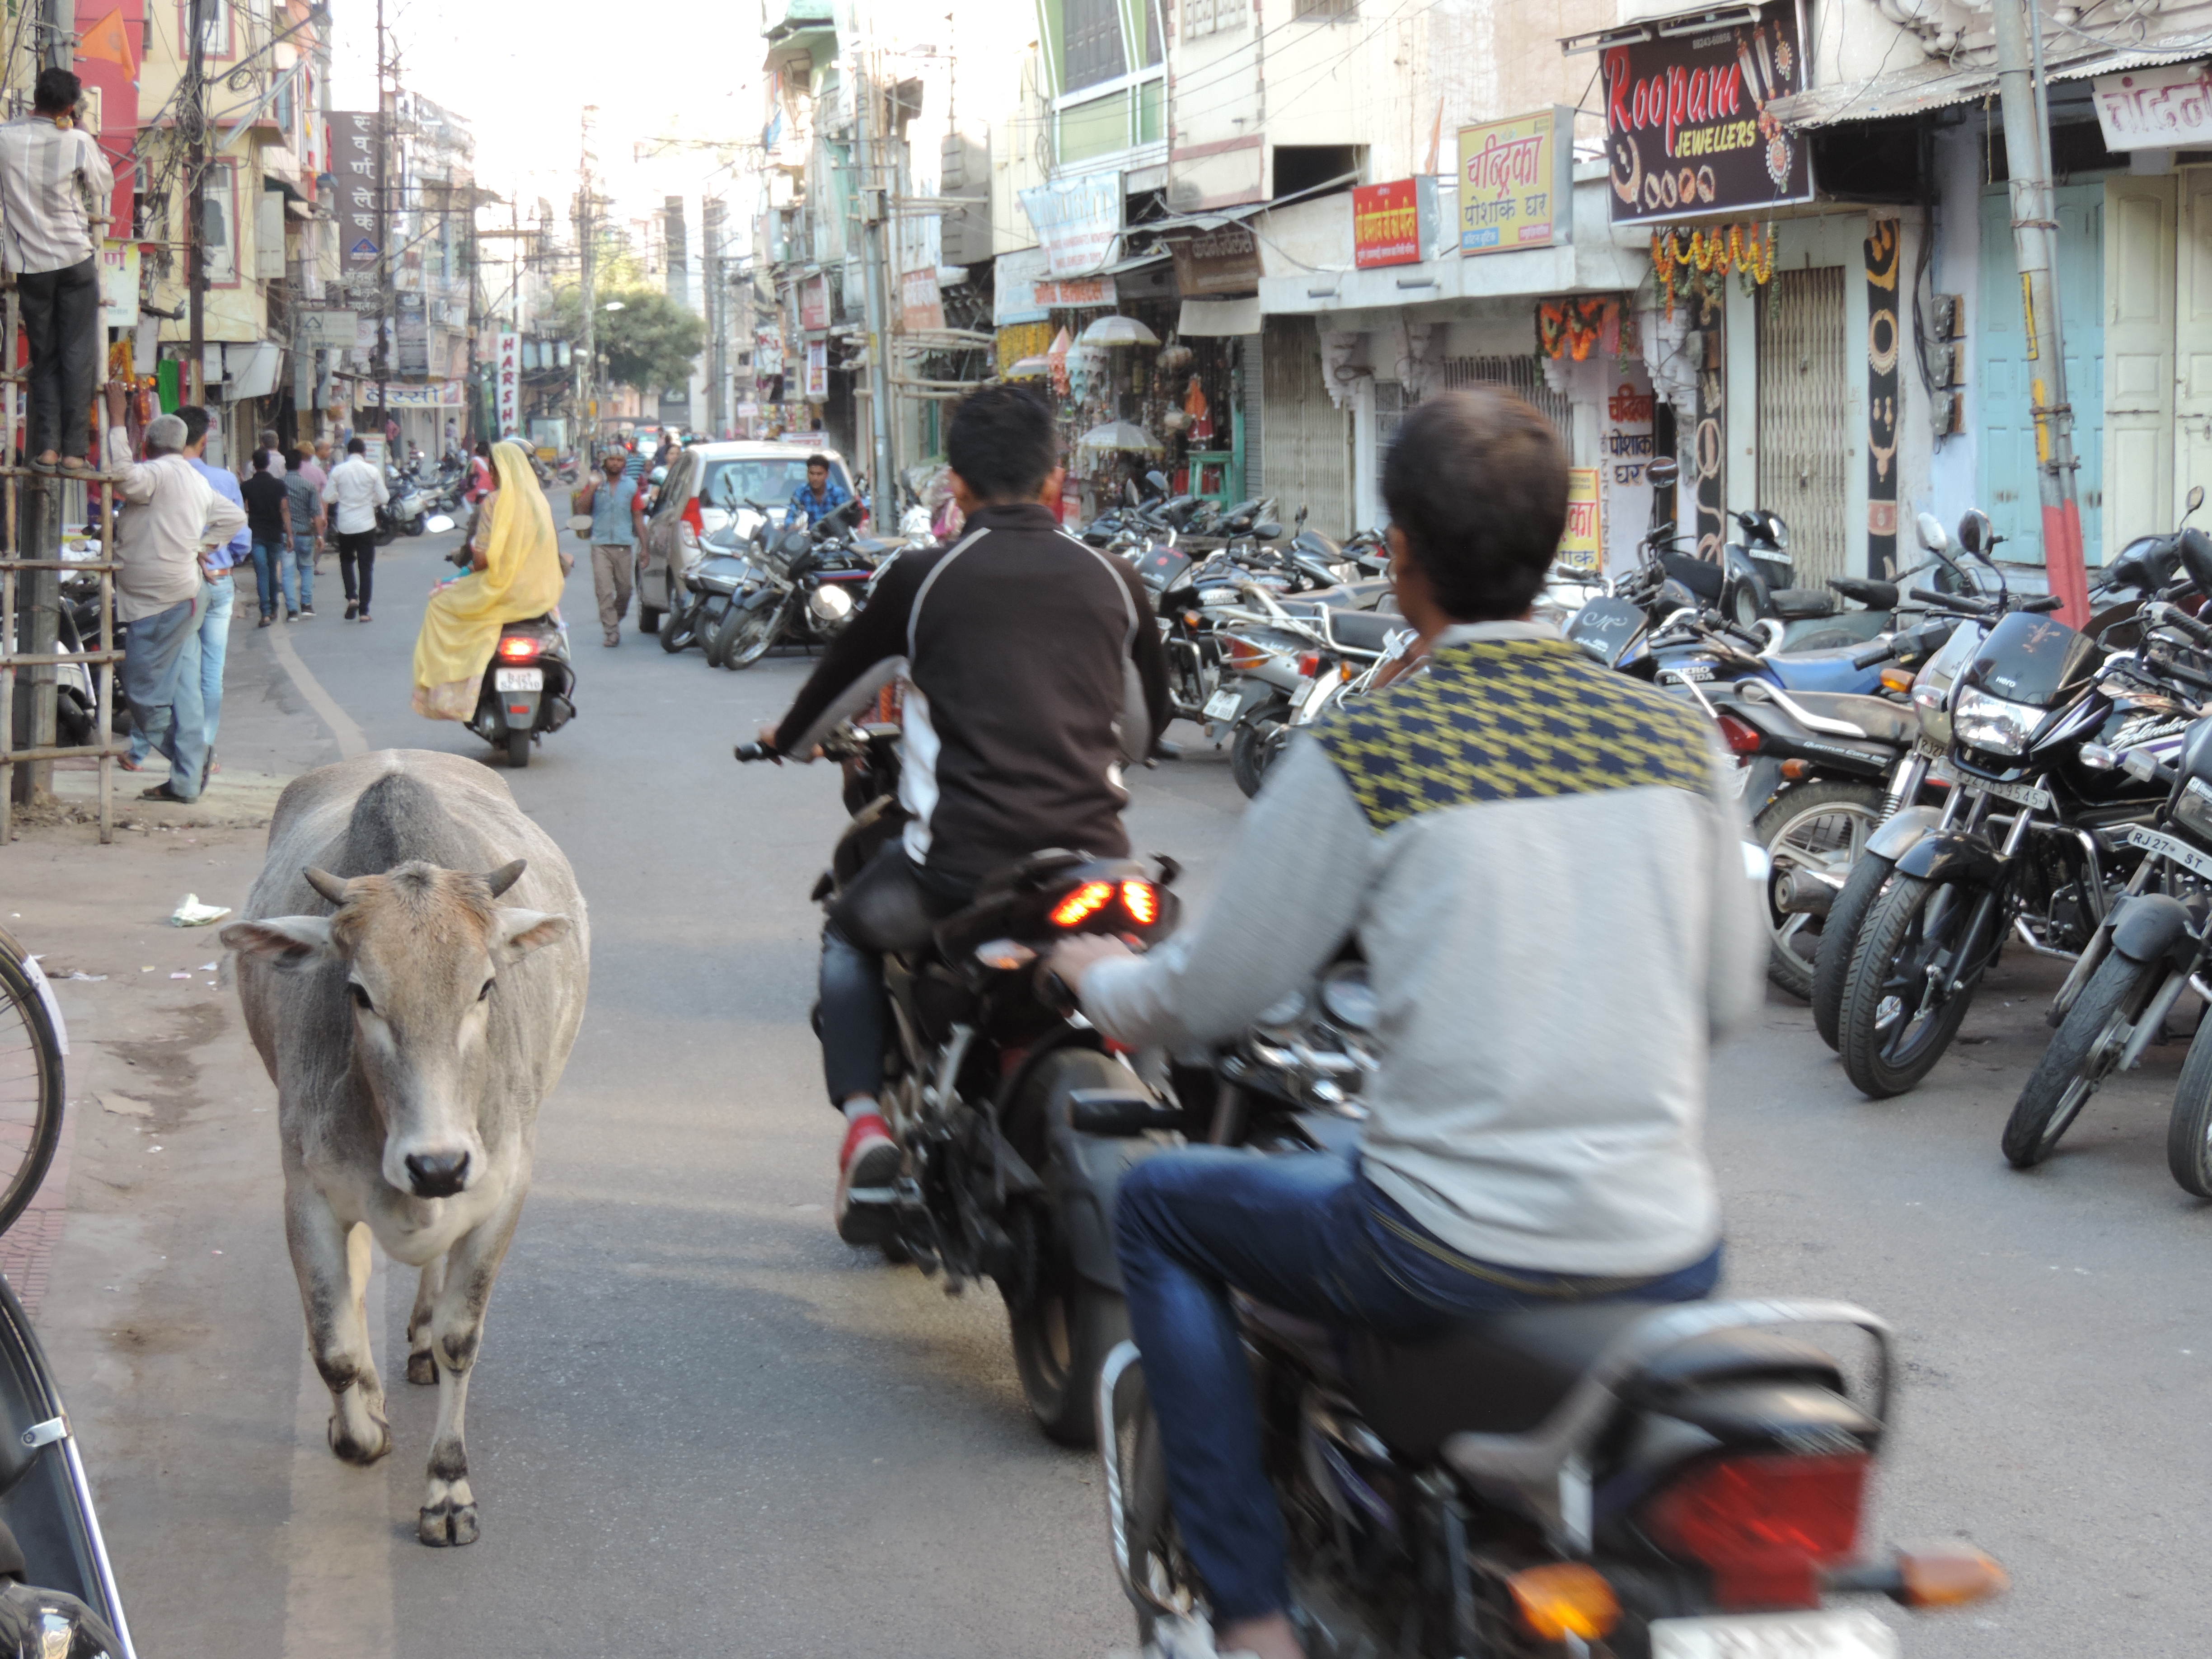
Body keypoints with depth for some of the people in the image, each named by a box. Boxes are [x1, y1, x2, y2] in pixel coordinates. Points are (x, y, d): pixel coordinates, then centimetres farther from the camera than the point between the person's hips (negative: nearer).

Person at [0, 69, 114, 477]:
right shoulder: (78, 142, -11)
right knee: (79, 356, 3)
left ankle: (46, 446, 3)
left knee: (44, 356, 11)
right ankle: (74, 450, -2)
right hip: (76, 259, -2)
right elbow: (105, 185, 3)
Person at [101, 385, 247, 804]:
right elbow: (235, 517, 26)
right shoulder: (198, 482, 16)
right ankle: (188, 779, 9)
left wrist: (116, 420, -27)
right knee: (182, 687, 9)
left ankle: (191, 767, 5)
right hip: (186, 593, 10)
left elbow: (124, 476, -34)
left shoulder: (160, 474, -14)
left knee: (143, 691, -3)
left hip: (162, 602, -10)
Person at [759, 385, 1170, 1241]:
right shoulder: (1113, 580, 10)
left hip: (960, 860, -2)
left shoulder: (922, 577, 2)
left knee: (850, 937, 27)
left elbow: (842, 680, 18)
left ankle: (863, 1115, 8)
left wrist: (790, 739, 41)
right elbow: (1148, 720, 26)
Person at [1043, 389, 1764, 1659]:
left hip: (1453, 1257, -5)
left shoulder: (1362, 752, -10)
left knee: (1160, 1206, 19)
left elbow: (1212, 997, 0)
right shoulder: (1676, 734, 3)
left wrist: (1096, 975, 22)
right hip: (1667, 1256, 5)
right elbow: (1731, 994, 13)